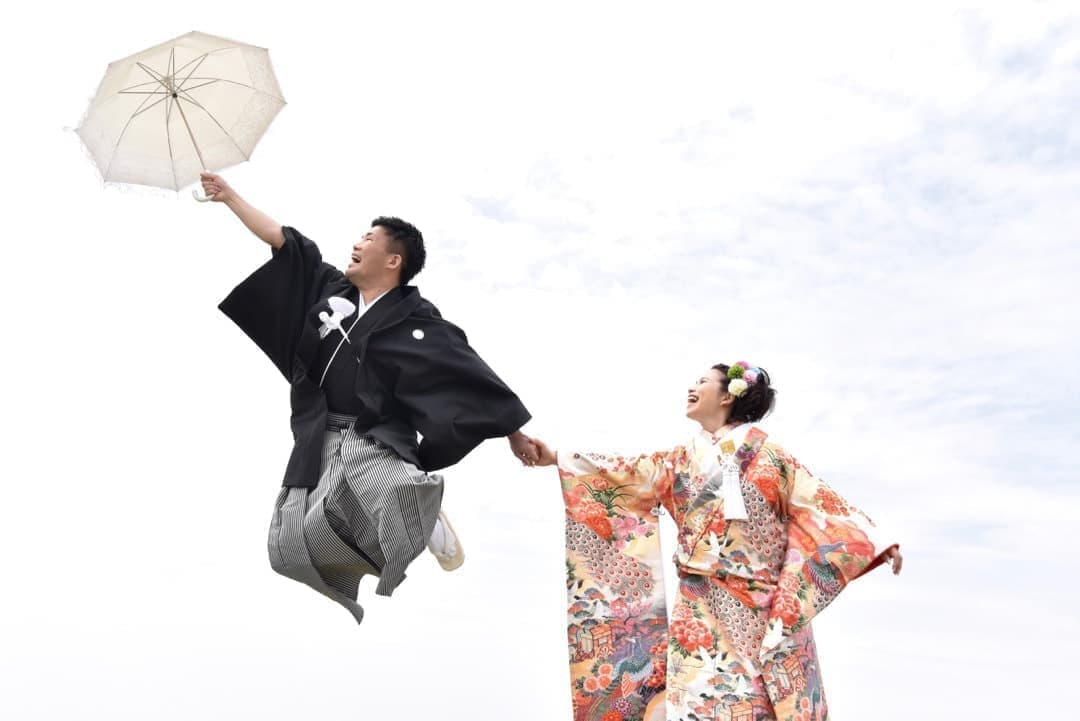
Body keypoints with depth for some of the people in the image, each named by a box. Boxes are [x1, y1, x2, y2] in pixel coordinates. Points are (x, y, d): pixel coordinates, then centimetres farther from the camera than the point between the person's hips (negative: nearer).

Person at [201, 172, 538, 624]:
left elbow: (469, 373, -5)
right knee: (288, 549, -8)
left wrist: (514, 431, -7)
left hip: (376, 440, -5)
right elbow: (282, 241, 19)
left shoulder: (415, 320, -4)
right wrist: (230, 196, 25)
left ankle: (424, 523, -3)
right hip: (319, 440, 6)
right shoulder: (330, 287, 12)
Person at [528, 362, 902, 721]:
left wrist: (877, 541, -9)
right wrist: (556, 459, 6)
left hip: (753, 605, -3)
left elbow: (819, 503, -2)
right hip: (698, 605, 4)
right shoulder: (683, 459, 11)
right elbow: (624, 476, 10)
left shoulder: (765, 455, -1)